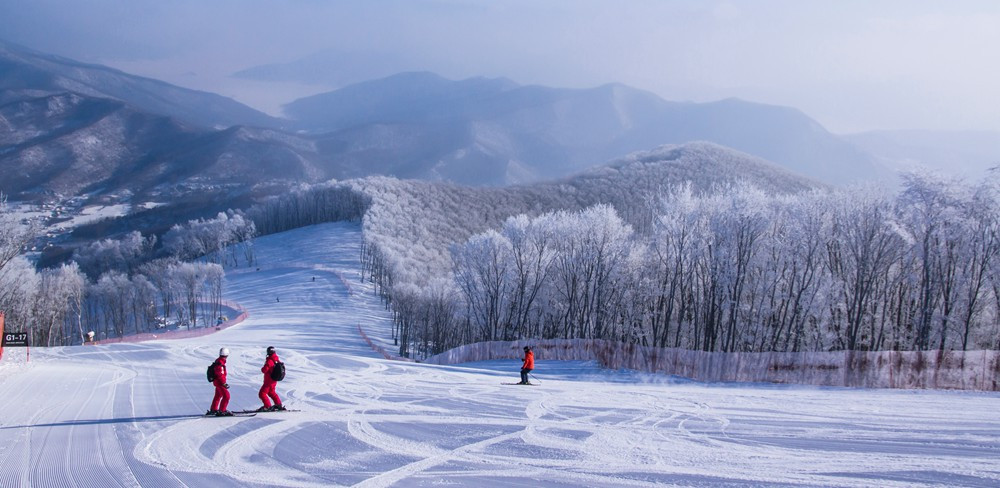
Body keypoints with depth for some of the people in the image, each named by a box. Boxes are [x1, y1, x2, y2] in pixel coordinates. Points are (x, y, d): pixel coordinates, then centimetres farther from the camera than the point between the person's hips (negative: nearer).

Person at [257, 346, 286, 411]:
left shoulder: (269, 361, -23)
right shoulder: (277, 360, 2)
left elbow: (264, 370, -28)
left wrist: (262, 369, -3)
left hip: (269, 381, -9)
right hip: (274, 381, 9)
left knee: (262, 393, -3)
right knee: (271, 392, 26)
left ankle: (268, 407, -4)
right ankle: (279, 405, 30)